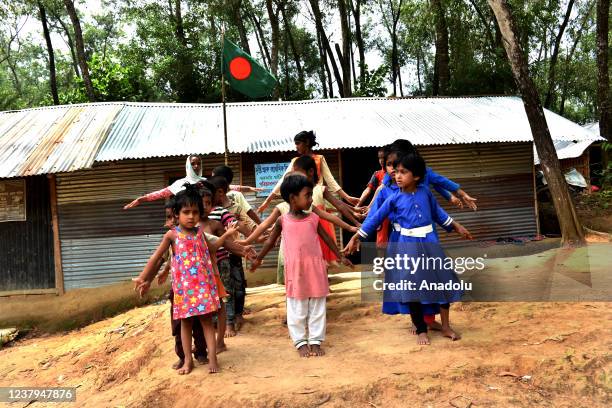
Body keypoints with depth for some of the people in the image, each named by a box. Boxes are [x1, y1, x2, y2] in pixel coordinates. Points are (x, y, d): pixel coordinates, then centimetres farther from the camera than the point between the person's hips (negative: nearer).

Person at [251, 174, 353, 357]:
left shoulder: (313, 218, 0)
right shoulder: (282, 221, -4)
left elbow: (327, 238, 11)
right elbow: (271, 241, 9)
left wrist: (341, 257, 16)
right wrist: (258, 259, 16)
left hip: (315, 268, 2)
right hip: (295, 271, -2)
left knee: (317, 308, 9)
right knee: (297, 309, 7)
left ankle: (315, 341, 21)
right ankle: (300, 342, 21)